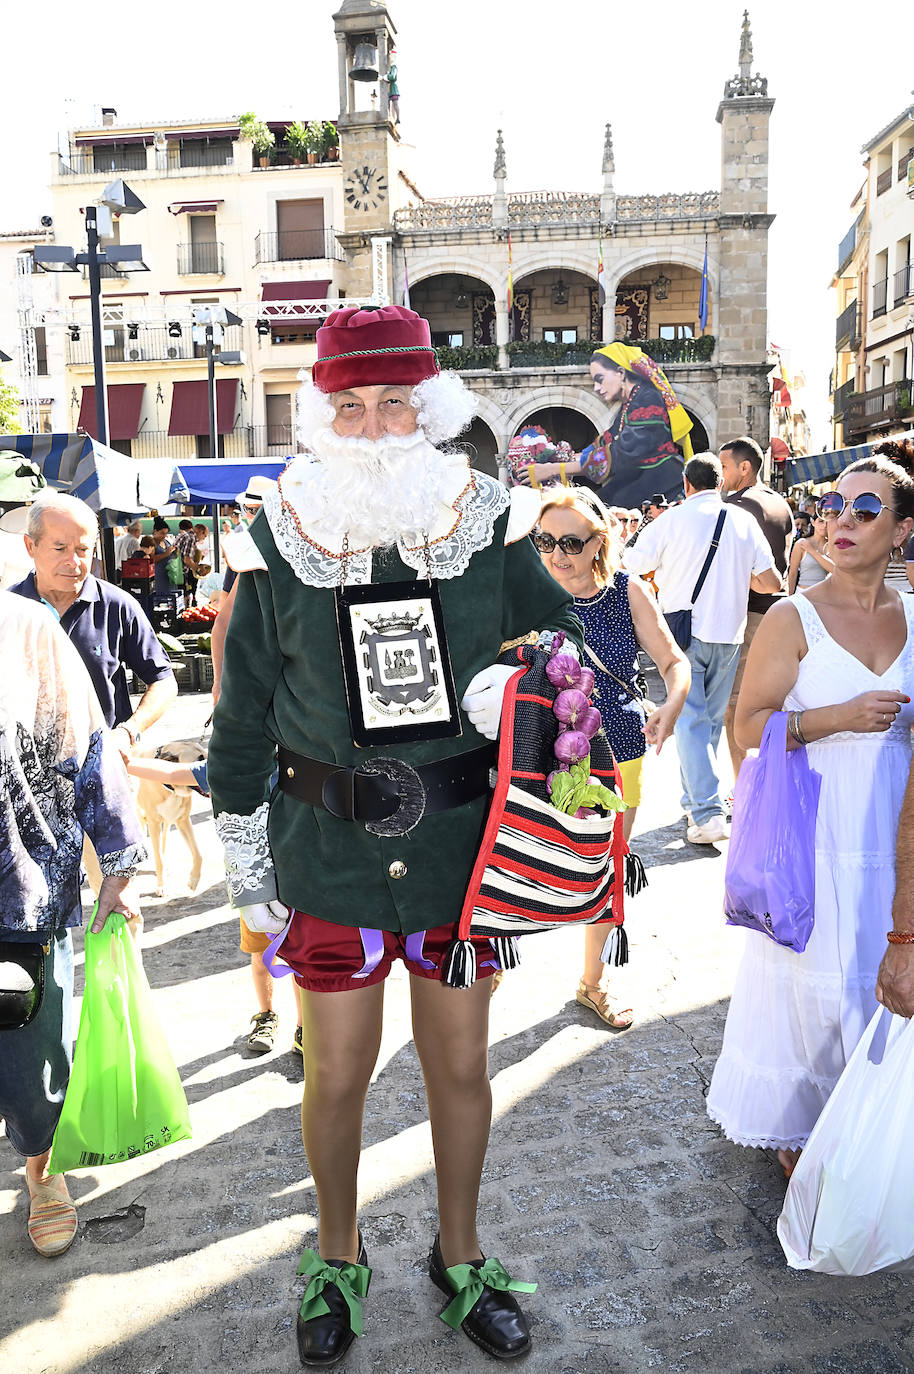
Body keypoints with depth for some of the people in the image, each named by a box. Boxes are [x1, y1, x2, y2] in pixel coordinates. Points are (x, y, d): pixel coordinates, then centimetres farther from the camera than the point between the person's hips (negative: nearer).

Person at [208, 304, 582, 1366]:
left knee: (459, 1065, 17)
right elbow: (243, 714, 4)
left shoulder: (493, 532, -5)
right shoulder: (281, 545, -5)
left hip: (460, 845, 1)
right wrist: (242, 846, 7)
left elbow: (565, 646, 6)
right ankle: (337, 1258, 43)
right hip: (328, 852, 0)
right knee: (337, 1075, 14)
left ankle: (459, 1259, 44)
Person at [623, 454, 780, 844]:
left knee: (690, 720, -4)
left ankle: (708, 813, -13)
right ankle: (694, 799, 25)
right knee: (713, 719, 15)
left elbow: (629, 570, 1)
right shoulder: (744, 520, 3)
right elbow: (772, 583, 4)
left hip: (684, 632, -3)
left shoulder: (672, 520, -4)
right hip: (729, 633, 3)